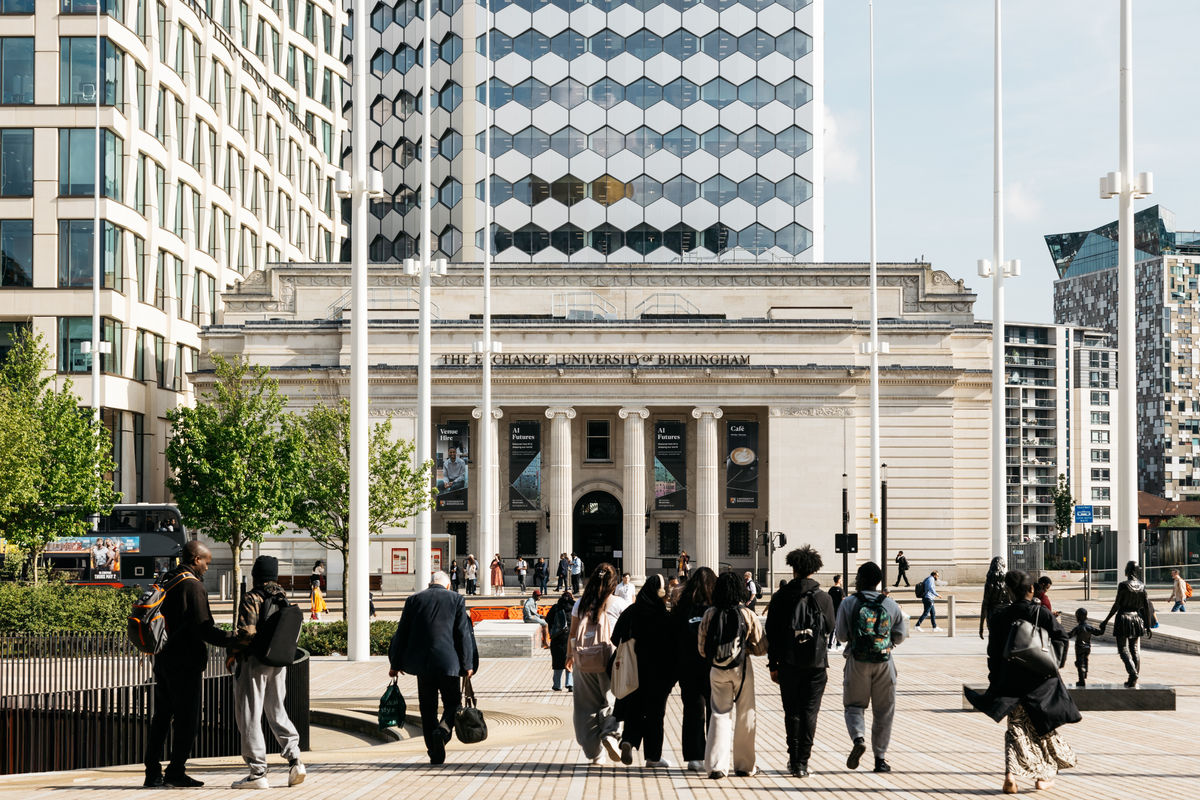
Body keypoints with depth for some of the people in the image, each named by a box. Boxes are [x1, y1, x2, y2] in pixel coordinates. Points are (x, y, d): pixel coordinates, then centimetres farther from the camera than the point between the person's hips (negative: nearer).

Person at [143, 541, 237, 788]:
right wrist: (231, 641, -13)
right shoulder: (192, 586, -14)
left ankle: (153, 773, 12)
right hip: (185, 663, -9)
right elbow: (203, 627, -19)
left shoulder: (166, 582, 13)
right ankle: (176, 772, 0)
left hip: (163, 660, 9)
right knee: (186, 719, -2)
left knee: (161, 716, 11)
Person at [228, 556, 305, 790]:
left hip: (253, 661, -7)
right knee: (277, 712, 17)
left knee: (250, 717, -1)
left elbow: (246, 631, -19)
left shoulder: (251, 598, -11)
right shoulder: (283, 599, 9)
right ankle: (294, 760, 4)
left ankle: (258, 773, -2)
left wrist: (233, 654, -8)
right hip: (277, 663, 7)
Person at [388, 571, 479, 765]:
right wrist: (467, 665, 3)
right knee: (453, 703, 10)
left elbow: (401, 634, 8)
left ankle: (436, 755, 8)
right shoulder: (456, 600, 3)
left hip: (421, 662, 2)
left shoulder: (413, 600, 8)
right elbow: (463, 634, -1)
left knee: (428, 708, 10)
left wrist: (395, 664, 15)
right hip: (448, 662, -2)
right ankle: (443, 729, -22)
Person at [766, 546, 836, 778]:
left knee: (792, 712, 10)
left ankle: (794, 760, 10)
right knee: (809, 712, 3)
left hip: (789, 663, 0)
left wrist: (773, 664, 6)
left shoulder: (780, 598, -2)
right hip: (816, 663, 0)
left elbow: (771, 633, 0)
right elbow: (830, 627, 6)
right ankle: (802, 762, -1)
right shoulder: (824, 598, -3)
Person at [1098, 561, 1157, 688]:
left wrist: (1106, 621, -5)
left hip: (1123, 617, -5)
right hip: (1137, 618, 5)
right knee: (1135, 649, 10)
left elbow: (1116, 605, -12)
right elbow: (1147, 607, 3)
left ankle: (1133, 673, -23)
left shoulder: (1123, 585, -12)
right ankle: (1133, 680, 12)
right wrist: (1148, 626, 10)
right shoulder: (1142, 586, 2)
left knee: (1123, 649, -1)